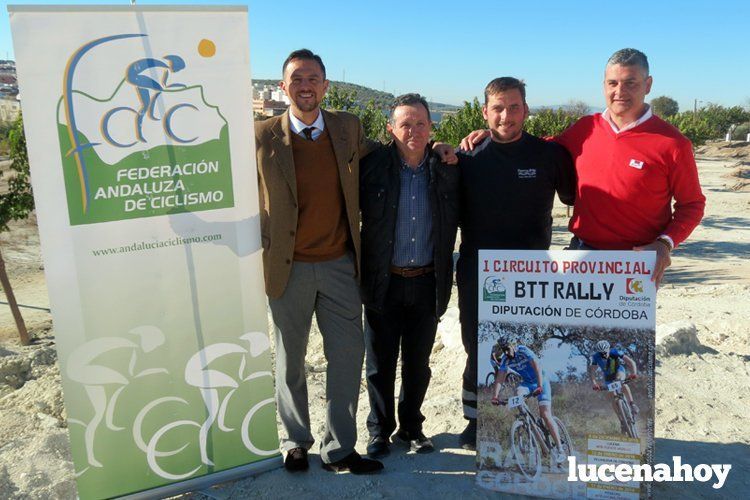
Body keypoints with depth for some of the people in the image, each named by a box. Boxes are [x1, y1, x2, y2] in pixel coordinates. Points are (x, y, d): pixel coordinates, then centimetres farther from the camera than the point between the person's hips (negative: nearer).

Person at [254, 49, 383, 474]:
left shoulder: (349, 128, 2)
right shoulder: (262, 136, -5)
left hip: (340, 264, 2)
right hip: (288, 267, -2)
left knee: (348, 356, 5)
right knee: (290, 361, 12)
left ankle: (339, 448, 23)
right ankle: (296, 443, 33)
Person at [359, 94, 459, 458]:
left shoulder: (446, 169, 0)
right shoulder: (373, 165, -6)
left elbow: (457, 219, 9)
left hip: (427, 282, 2)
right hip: (384, 281, -2)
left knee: (418, 363, 15)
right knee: (380, 363, 10)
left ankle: (411, 426, 34)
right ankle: (380, 431, 29)